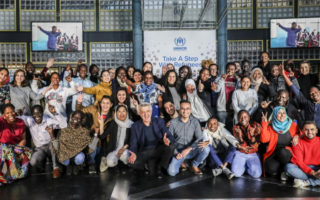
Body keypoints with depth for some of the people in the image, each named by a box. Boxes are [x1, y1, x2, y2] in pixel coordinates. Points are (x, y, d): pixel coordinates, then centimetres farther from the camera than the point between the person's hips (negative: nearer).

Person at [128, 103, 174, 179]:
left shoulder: (159, 121, 4)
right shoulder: (135, 126, 4)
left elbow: (170, 137, -6)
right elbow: (133, 144, -2)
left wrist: (168, 140, -32)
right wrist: (133, 154, -27)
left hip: (159, 150, 1)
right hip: (145, 152, -1)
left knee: (170, 147, -30)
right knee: (133, 162, -30)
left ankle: (160, 167, -4)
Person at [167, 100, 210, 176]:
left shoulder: (195, 122, -5)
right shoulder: (173, 122, -7)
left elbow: (200, 138, -13)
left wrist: (188, 148, -26)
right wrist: (176, 153, -14)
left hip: (192, 151, 1)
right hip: (178, 151, -1)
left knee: (205, 149, -30)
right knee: (171, 172, -24)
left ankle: (194, 165, 0)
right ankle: (181, 162, 13)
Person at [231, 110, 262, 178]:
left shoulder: (256, 126, -9)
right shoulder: (236, 128, -6)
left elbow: (254, 146, -12)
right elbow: (240, 146, -9)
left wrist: (252, 134, -28)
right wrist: (239, 136, -27)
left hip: (252, 155, 0)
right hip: (240, 154, 0)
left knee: (257, 174, -23)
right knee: (236, 173, -22)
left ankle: (248, 165, 10)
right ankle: (243, 165, 11)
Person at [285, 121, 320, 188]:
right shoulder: (298, 143, -1)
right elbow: (298, 161, -10)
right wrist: (312, 173, -23)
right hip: (303, 169, -1)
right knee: (289, 167, -31)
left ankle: (305, 182, -27)